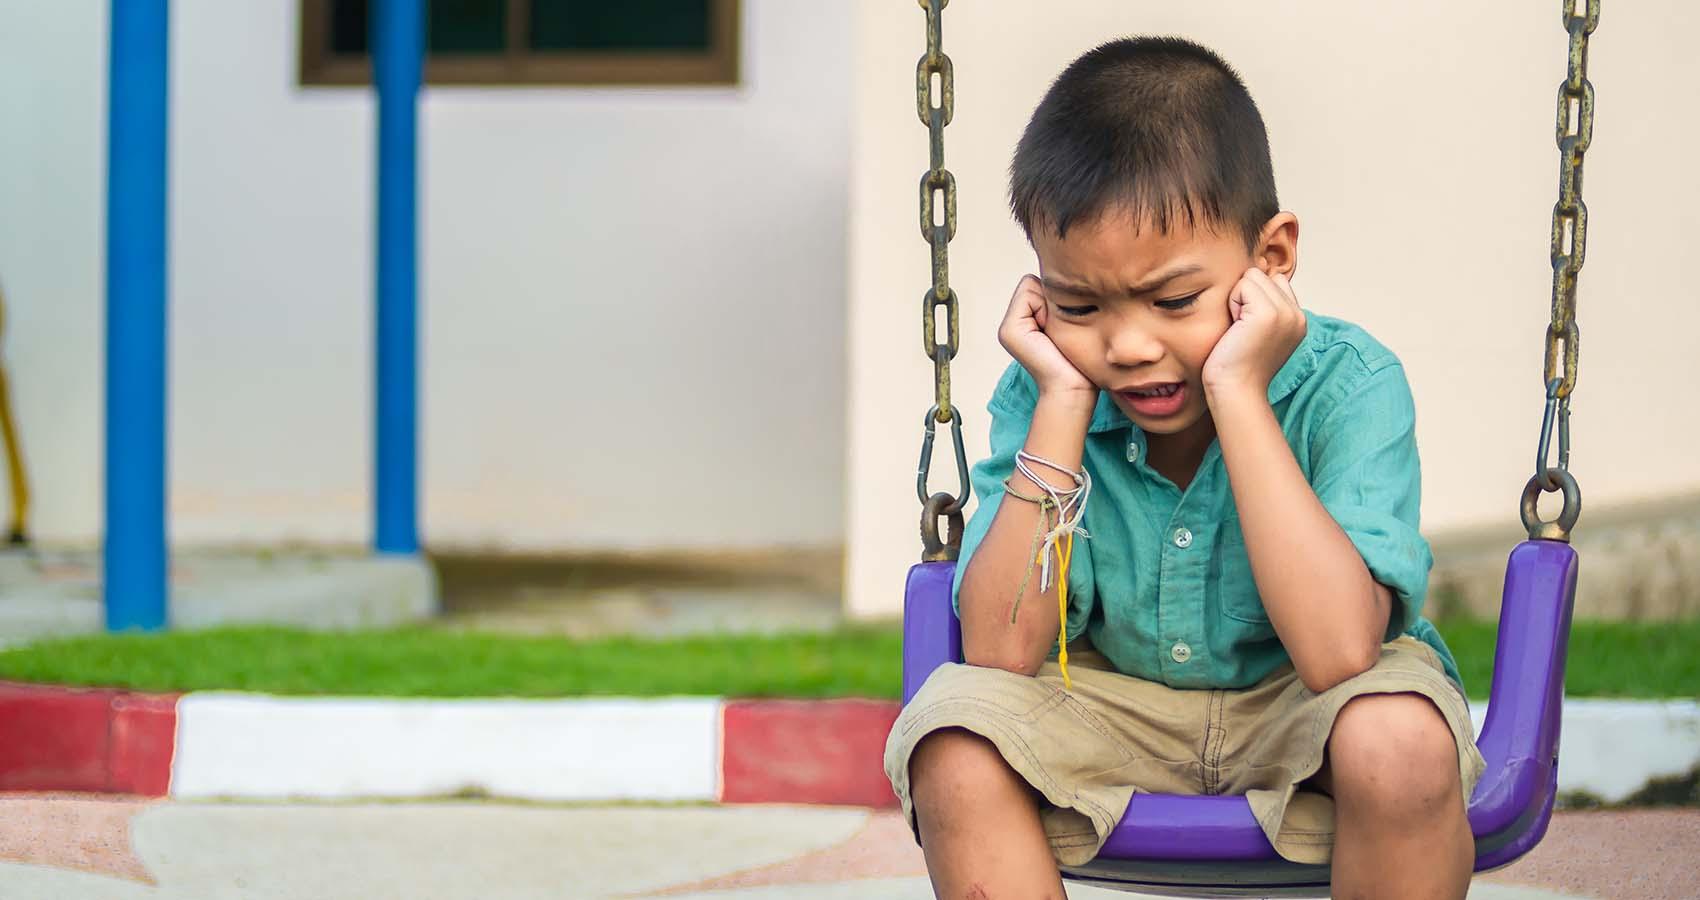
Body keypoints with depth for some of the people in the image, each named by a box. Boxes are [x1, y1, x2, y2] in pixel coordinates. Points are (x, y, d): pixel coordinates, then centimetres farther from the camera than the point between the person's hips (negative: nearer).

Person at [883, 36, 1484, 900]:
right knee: (954, 728, -26)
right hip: (1116, 712, 3)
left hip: (1296, 714, -2)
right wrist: (1060, 407, -25)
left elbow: (1339, 653, -36)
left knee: (1400, 740, -36)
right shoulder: (1039, 396, -12)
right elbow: (1001, 652, -23)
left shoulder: (1346, 384, -22)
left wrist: (1236, 392, -35)